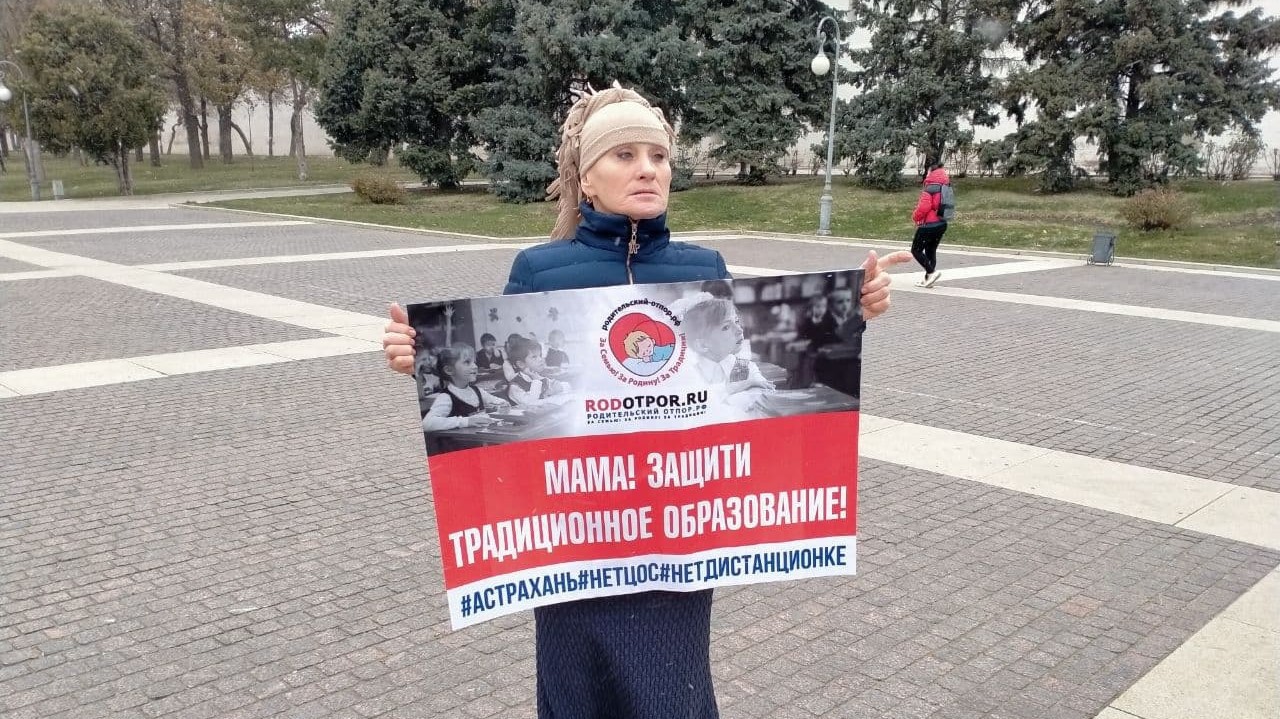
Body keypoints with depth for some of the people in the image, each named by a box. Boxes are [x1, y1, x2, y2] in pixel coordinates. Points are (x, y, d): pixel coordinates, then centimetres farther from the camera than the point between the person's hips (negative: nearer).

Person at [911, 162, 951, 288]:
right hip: (942, 224, 8)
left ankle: (931, 272, -12)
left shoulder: (929, 189, -16)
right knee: (931, 251, 15)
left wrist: (915, 217, -5)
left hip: (929, 224, -8)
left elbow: (924, 207, -23)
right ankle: (928, 279, 16)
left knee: (916, 250, 1)